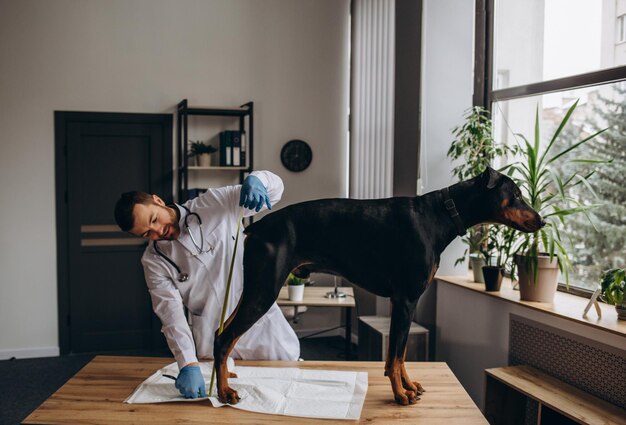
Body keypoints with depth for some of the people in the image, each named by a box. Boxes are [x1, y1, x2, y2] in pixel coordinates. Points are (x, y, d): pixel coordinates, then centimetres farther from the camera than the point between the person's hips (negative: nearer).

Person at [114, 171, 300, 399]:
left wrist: (254, 179, -30)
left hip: (263, 327, 0)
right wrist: (188, 364, -27)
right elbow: (172, 315, -12)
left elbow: (275, 185, -6)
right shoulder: (154, 260, -4)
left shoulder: (214, 204, -6)